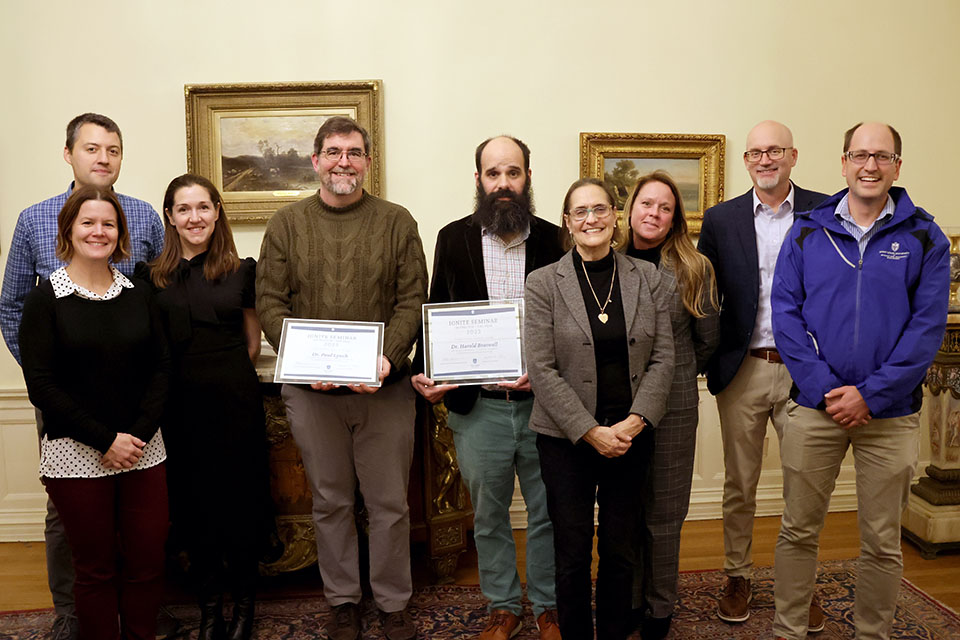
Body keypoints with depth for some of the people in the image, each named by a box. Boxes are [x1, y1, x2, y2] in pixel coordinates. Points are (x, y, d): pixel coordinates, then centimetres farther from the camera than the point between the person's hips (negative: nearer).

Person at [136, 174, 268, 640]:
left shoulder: (241, 271, 2)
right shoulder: (150, 276, 4)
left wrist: (224, 375, 5)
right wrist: (191, 376, 1)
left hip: (235, 400, -1)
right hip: (180, 405, 1)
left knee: (240, 500, 4)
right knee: (192, 504, 9)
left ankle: (244, 601, 23)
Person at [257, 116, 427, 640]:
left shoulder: (397, 222, 4)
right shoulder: (287, 224, 6)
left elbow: (412, 299, -1)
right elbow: (270, 303, 1)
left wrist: (388, 357, -16)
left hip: (384, 388, 0)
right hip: (311, 390, 1)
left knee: (389, 502, 9)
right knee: (330, 502, 13)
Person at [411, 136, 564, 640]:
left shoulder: (555, 240, 0)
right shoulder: (453, 238, 4)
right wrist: (424, 373, -7)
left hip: (541, 402, 0)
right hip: (476, 406, 1)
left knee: (548, 512, 12)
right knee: (488, 514, 15)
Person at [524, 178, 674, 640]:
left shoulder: (646, 277, 4)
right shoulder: (543, 283, -3)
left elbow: (662, 358, 2)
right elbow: (541, 369, -8)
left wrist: (635, 420, -10)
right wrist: (591, 431, -13)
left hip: (631, 434, 2)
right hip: (566, 437, -2)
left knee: (620, 550, 11)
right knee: (573, 553, 6)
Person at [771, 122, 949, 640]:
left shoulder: (924, 238, 2)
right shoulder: (808, 232, 4)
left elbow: (928, 326, -4)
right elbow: (785, 313, -2)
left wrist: (871, 395, -13)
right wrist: (822, 389, -11)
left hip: (890, 414, 0)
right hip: (814, 407, 0)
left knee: (881, 542, 12)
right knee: (798, 530, 9)